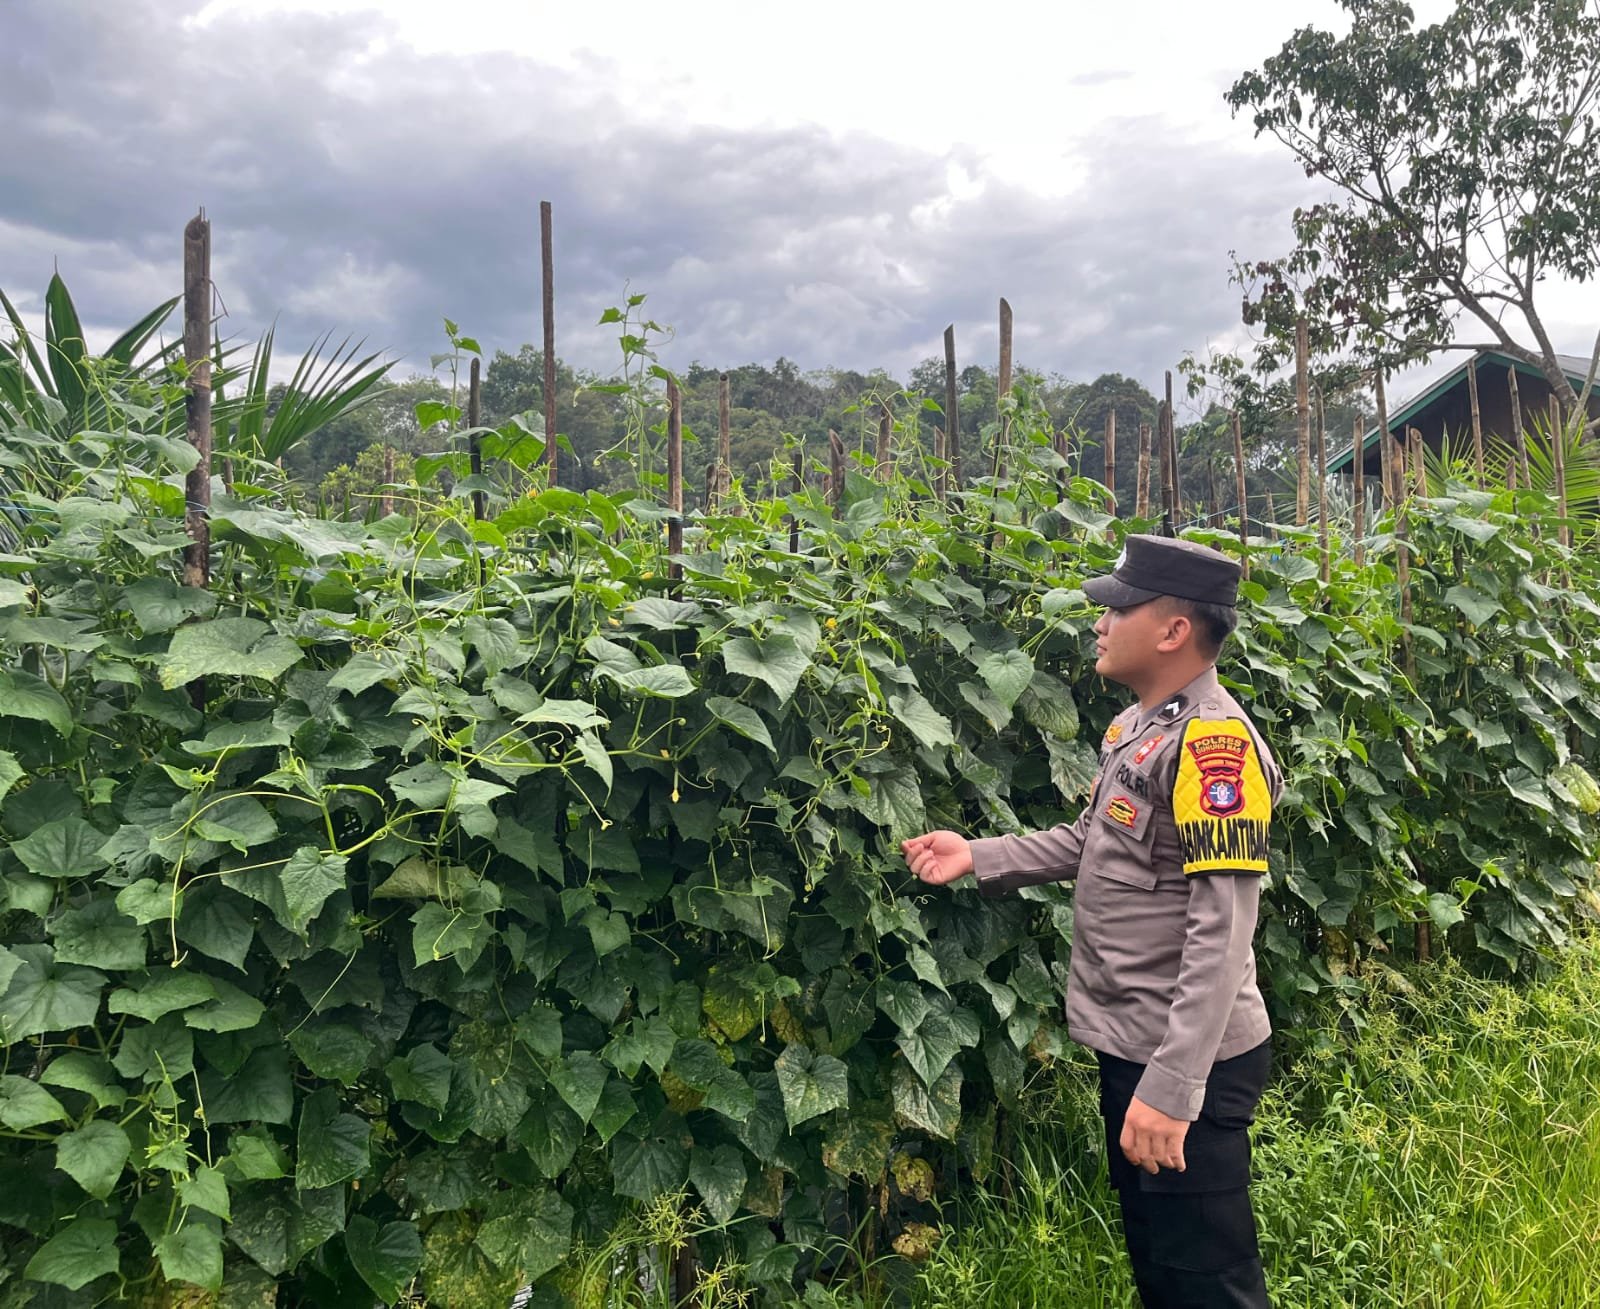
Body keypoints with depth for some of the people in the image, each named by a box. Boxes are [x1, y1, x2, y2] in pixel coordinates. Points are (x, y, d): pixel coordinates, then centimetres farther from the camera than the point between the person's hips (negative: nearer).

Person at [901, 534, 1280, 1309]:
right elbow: (1090, 842, 18)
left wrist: (1172, 1086, -29)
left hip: (1184, 1065, -9)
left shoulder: (1212, 741, -23)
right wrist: (978, 856, 8)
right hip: (1131, 1047, 10)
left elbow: (1222, 933, -27)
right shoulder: (1134, 727, 7)